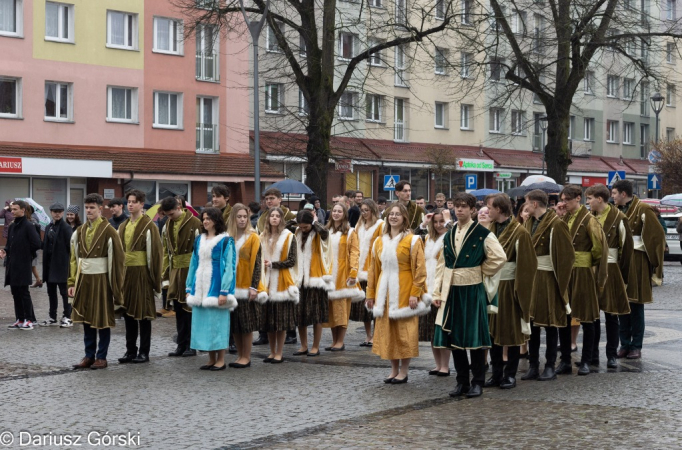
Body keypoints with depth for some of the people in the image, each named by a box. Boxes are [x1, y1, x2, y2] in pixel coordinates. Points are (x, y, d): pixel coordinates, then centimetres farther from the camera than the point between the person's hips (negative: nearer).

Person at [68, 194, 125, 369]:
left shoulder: (109, 232, -7)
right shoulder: (79, 232, 9)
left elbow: (117, 259, -8)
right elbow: (74, 259, 12)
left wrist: (115, 287, -10)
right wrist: (72, 282, 6)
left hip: (101, 280, -5)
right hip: (83, 280, 5)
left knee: (102, 320, 2)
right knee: (86, 319, 8)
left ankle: (102, 357, 10)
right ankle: (89, 356, 17)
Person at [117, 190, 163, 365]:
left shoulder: (149, 226, -6)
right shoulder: (123, 227, 13)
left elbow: (155, 253, -9)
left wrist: (154, 279, -11)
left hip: (142, 274, -6)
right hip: (125, 273, 6)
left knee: (143, 313, 0)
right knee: (128, 312, 9)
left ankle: (144, 352, 6)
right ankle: (130, 351, 17)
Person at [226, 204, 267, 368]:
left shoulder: (253, 237, -3)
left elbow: (257, 263, -7)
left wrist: (254, 287, -13)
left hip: (246, 287, -4)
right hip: (232, 286, 4)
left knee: (246, 324, -2)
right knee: (234, 324, 6)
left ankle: (246, 357, 6)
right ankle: (240, 356, 15)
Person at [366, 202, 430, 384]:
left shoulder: (412, 240, -5)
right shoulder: (379, 242, 10)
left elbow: (419, 268, -9)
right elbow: (373, 269, 13)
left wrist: (415, 293, -15)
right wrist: (371, 294, 10)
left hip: (404, 292, -5)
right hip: (385, 291, 5)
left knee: (404, 331, -1)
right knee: (387, 330, 6)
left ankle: (403, 372, 7)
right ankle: (394, 370, 16)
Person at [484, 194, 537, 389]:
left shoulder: (519, 232, -10)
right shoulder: (491, 229, 9)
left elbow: (526, 265, -11)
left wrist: (519, 290, -14)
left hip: (509, 288, -6)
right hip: (491, 287, 6)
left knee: (512, 332, 3)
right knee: (493, 331, 8)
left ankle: (510, 374, 12)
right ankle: (496, 373, 17)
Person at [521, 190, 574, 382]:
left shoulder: (556, 225, -12)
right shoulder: (529, 222, 10)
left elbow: (566, 255, -13)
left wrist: (560, 282, -14)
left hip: (548, 280, -6)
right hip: (530, 278, 6)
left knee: (550, 324, 2)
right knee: (532, 322, 8)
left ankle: (550, 367, 10)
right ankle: (533, 366, 15)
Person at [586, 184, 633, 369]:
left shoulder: (618, 218, -7)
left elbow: (627, 247, -6)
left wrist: (623, 275, -6)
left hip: (610, 271, -4)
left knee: (611, 315, 2)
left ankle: (612, 355, 9)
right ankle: (592, 353, 17)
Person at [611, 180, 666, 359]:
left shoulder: (642, 210, -9)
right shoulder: (617, 211, 11)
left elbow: (657, 234, -10)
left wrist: (654, 261, -9)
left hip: (637, 262, -6)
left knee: (636, 306, 0)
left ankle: (636, 346, 6)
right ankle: (624, 344, 12)